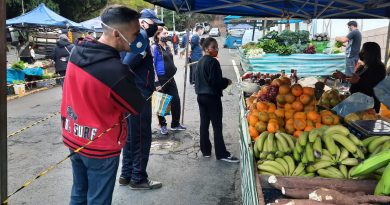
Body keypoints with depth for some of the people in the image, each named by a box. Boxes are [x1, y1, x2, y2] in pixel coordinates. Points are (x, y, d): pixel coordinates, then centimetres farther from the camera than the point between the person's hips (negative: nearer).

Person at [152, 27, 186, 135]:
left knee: (176, 100, 7)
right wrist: (156, 81, -17)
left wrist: (174, 68, 11)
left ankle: (175, 124, 21)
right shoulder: (155, 47, -10)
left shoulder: (168, 47, 11)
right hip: (161, 78, -7)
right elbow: (152, 65, -14)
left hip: (170, 78, 7)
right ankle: (163, 126, 20)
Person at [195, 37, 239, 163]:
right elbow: (215, 81, -21)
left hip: (201, 96, 9)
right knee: (217, 126, -2)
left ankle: (205, 150, 20)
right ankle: (221, 154, 3)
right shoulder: (212, 61, -16)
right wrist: (226, 82, -6)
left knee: (204, 124, 12)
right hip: (212, 97, -8)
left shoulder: (201, 61, 11)